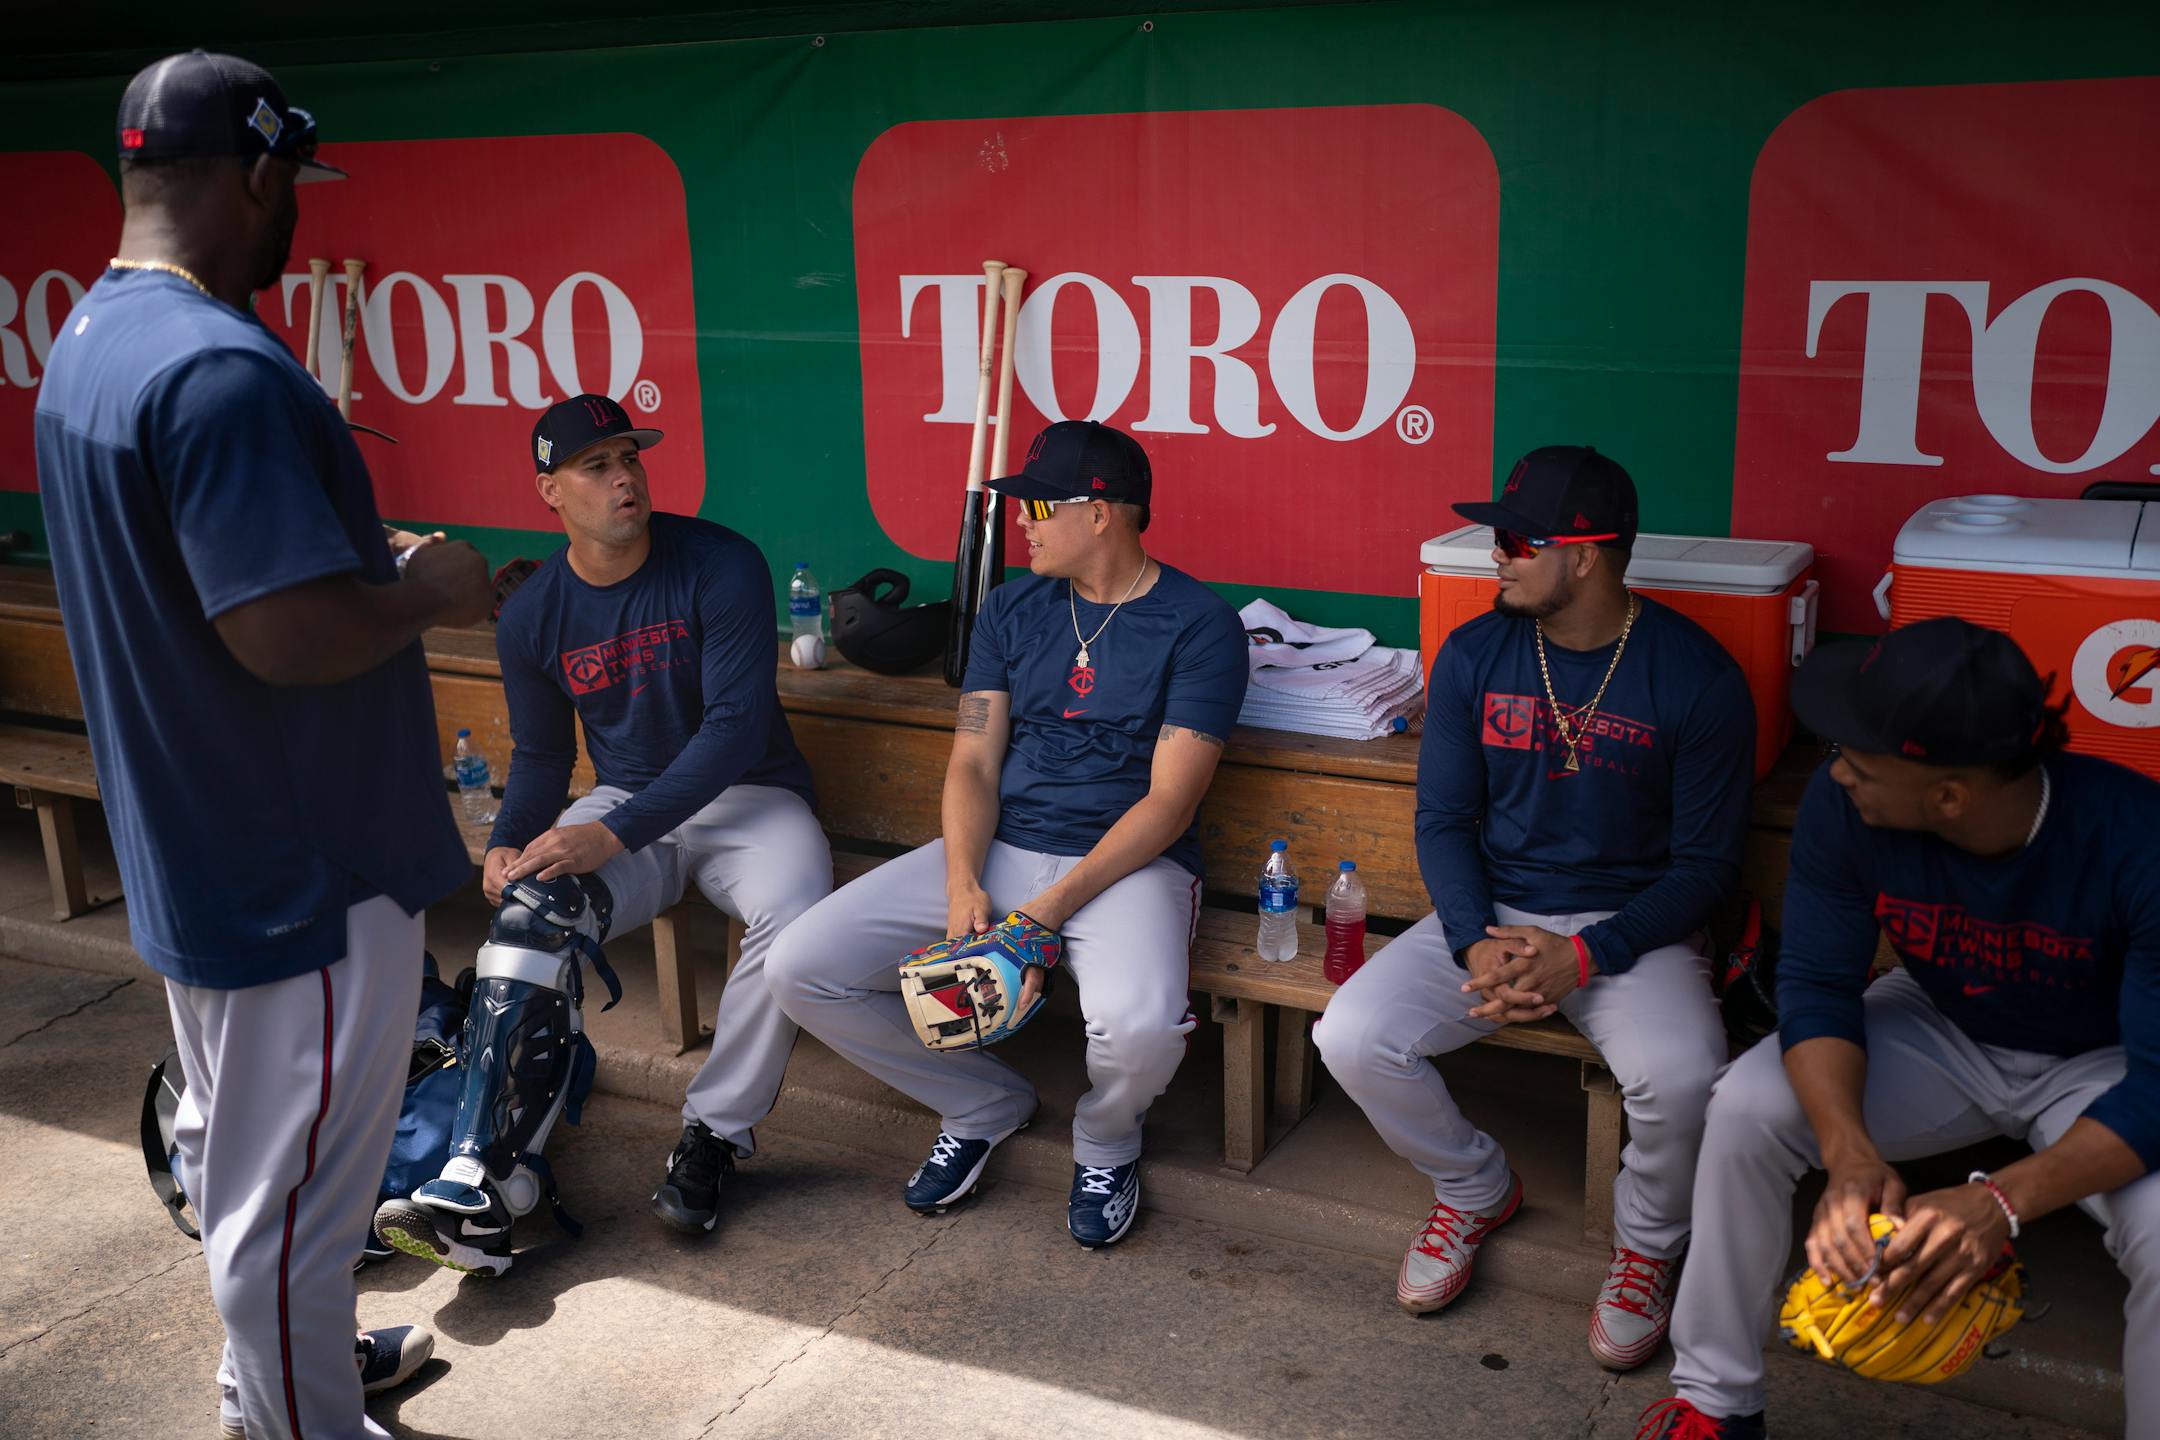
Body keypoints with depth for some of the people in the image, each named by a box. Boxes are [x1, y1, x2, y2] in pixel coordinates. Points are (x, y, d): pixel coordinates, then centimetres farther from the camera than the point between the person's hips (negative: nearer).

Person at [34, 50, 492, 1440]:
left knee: (235, 1143, 26)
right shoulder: (220, 370, -26)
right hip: (301, 869, -11)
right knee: (295, 1188, 6)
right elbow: (288, 635, -31)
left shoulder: (91, 338, 9)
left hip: (193, 847, 11)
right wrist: (431, 590, -14)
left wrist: (371, 556, 13)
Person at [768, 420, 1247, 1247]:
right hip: (996, 849, 5)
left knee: (1138, 1030, -37)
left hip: (1127, 863, -5)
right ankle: (984, 1104, 13)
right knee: (801, 969, -10)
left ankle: (1105, 1143, 5)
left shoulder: (1198, 625, -6)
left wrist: (1051, 910, -21)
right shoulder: (1015, 607, 11)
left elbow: (1169, 802, -12)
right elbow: (974, 762, 6)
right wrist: (964, 885, -14)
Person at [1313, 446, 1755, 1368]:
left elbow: (1706, 861, -7)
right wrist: (1475, 946, -15)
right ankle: (1474, 1189, 13)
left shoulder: (1696, 677, -10)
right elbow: (1443, 818, 3)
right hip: (1491, 913, 3)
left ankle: (1646, 1248, 4)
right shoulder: (1473, 656, 0)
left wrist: (1584, 956, -21)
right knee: (1351, 1038, -19)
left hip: (1632, 927, -3)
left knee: (1681, 1079, -32)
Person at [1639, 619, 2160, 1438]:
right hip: (1942, 1031, 3)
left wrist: (2005, 1202, -47)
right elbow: (1817, 986, -17)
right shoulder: (1840, 808, -24)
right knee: (1747, 1107, -21)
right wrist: (1850, 1154, -36)